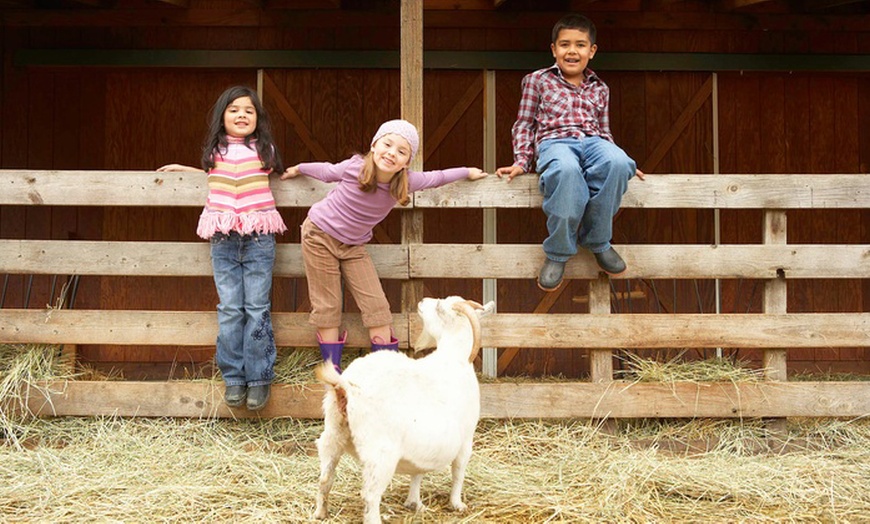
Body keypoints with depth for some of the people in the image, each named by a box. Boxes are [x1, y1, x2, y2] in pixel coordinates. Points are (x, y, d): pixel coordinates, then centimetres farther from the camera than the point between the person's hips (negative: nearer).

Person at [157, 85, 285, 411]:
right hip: (223, 240, 1)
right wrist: (183, 169, 29)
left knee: (257, 309, -3)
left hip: (258, 238, -1)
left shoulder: (264, 150, 8)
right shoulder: (215, 152, 12)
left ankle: (259, 378, 4)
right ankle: (233, 378, 6)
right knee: (230, 310, -1)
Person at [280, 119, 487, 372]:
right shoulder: (354, 168, -23)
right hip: (320, 235, -3)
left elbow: (435, 178, 3)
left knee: (377, 306, -5)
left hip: (354, 246, 3)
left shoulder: (406, 182, -16)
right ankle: (332, 370, 11)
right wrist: (297, 169, 17)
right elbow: (326, 171, -2)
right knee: (327, 307, 0)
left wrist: (467, 172, 16)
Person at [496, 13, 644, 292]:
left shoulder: (600, 89, 26)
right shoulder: (537, 80, 17)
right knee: (566, 170, -43)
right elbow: (524, 124, 16)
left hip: (593, 141, 3)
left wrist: (623, 163, 12)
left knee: (617, 163, -36)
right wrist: (522, 161, 1)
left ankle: (598, 241, -16)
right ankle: (558, 253, -25)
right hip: (555, 142, -3)